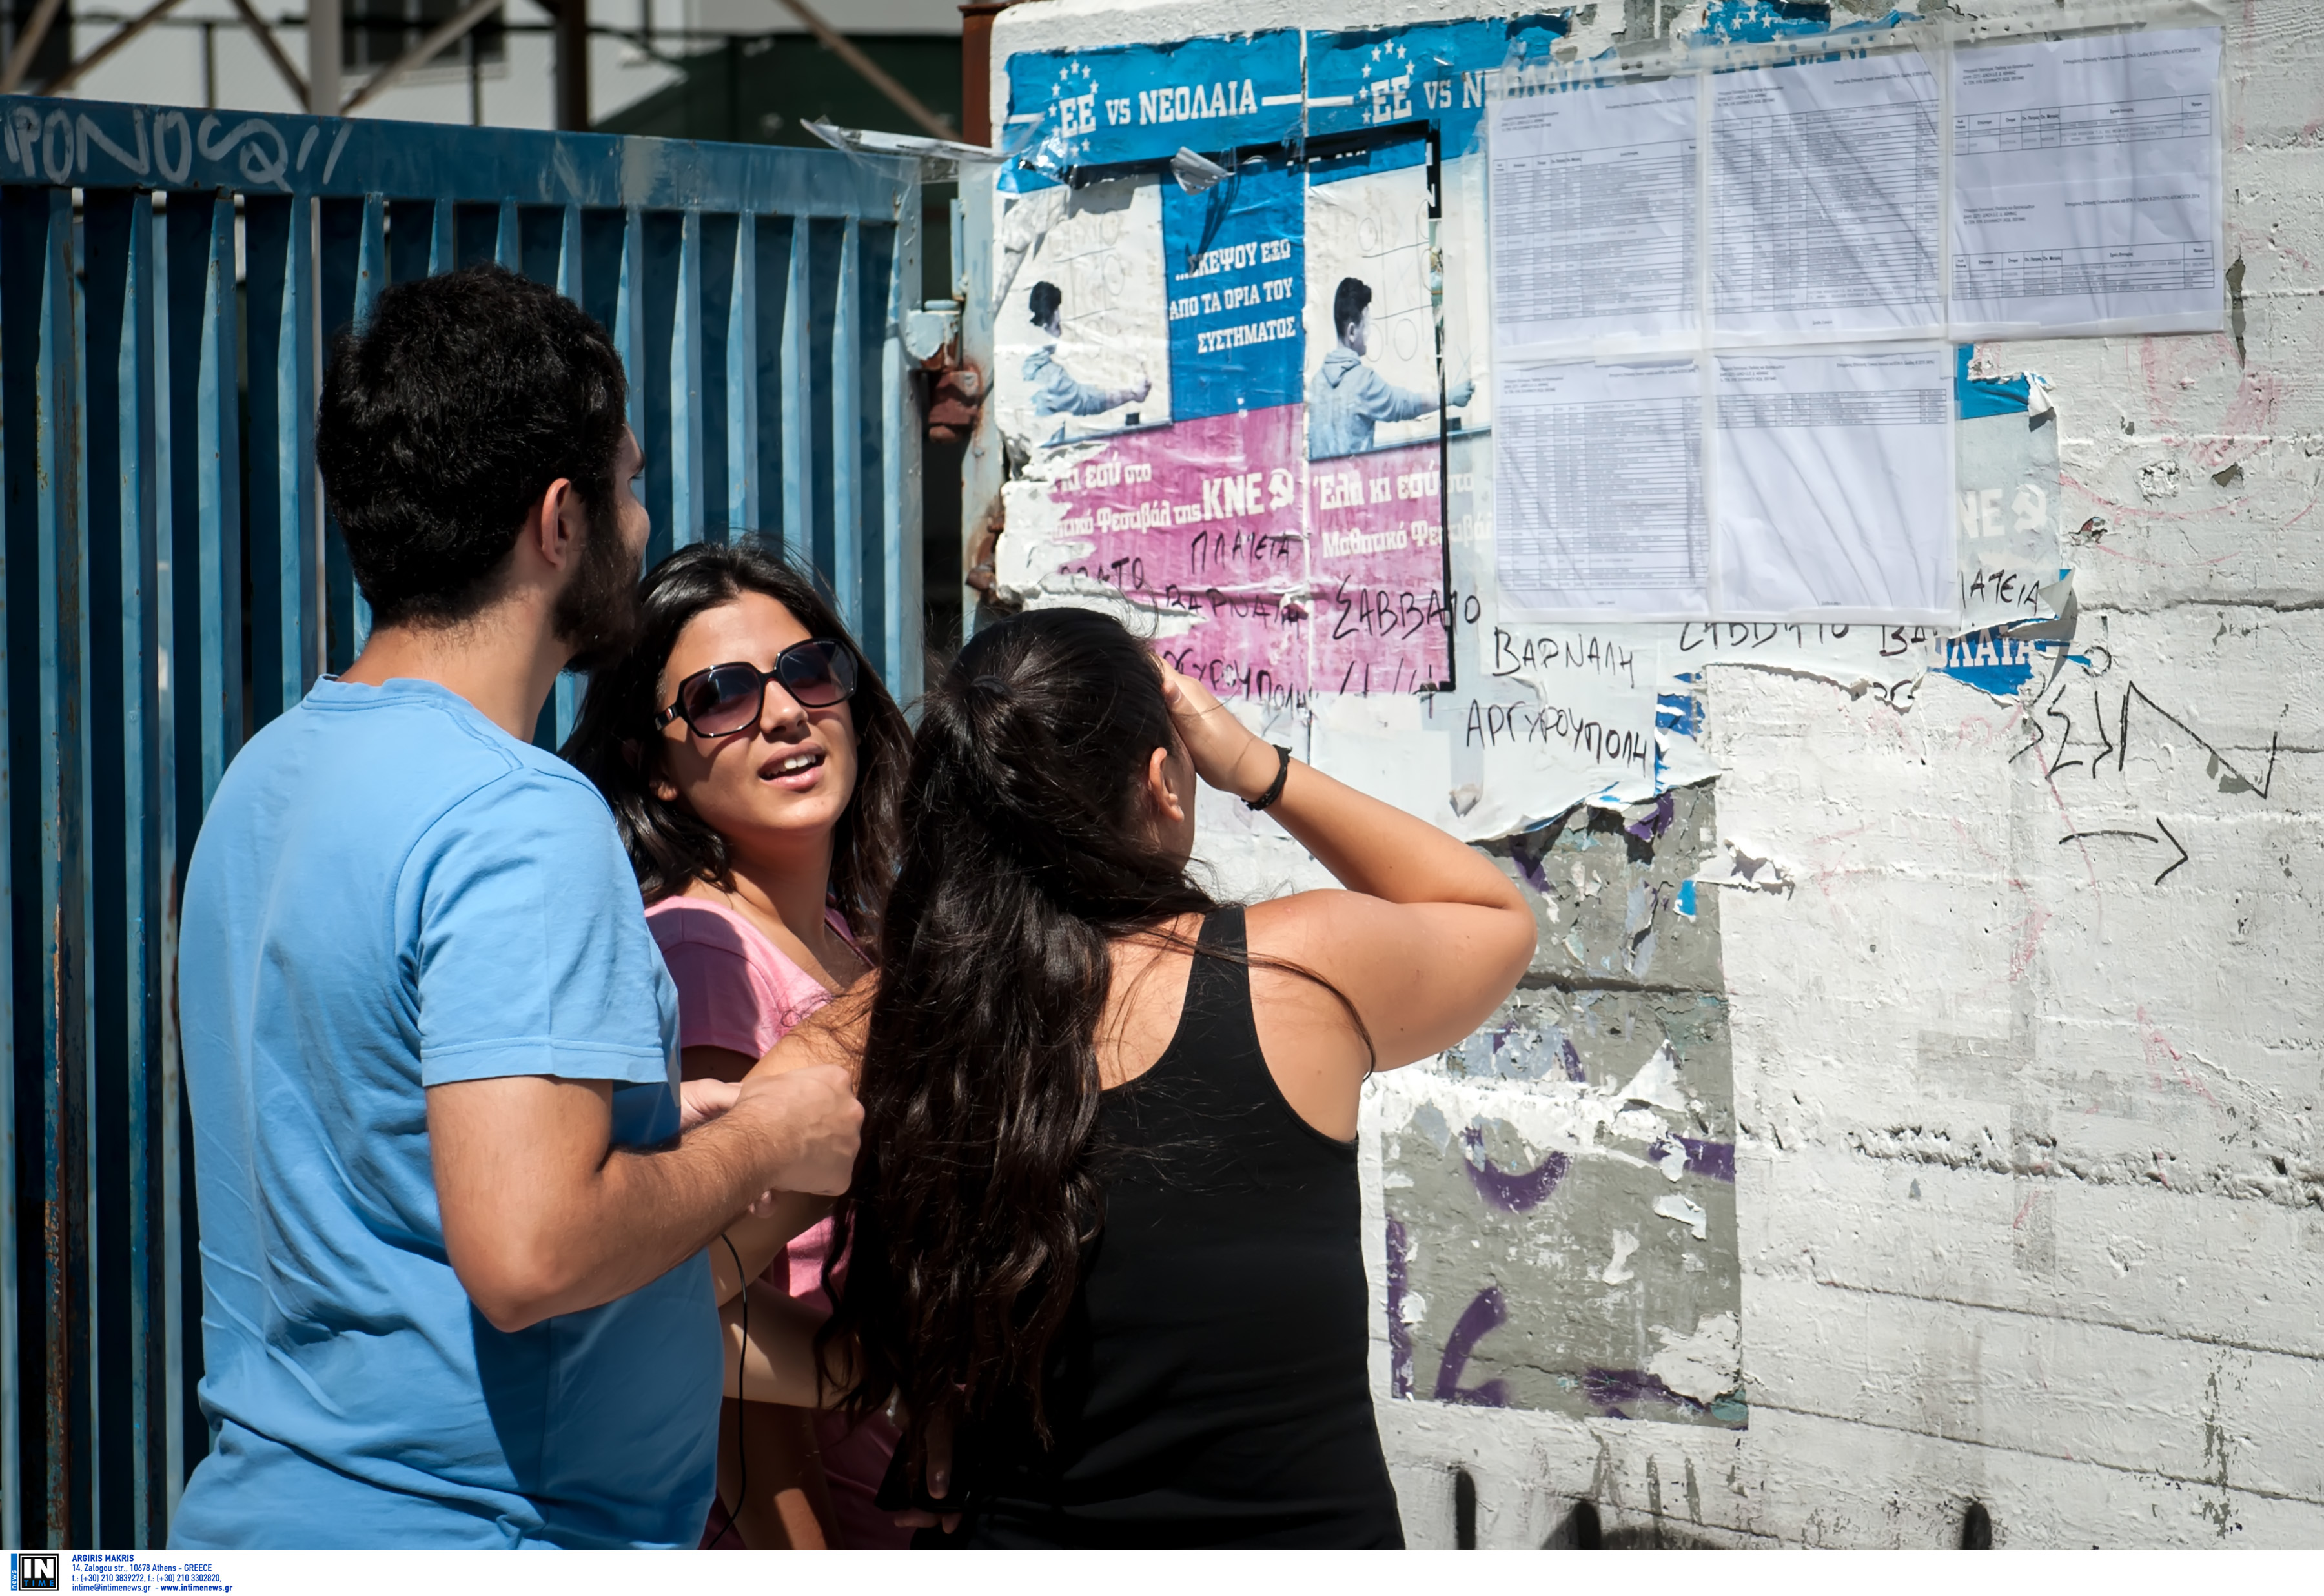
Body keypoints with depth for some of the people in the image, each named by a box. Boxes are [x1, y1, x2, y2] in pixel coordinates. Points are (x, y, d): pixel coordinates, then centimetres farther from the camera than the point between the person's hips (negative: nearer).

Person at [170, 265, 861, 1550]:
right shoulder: (522, 819, -20)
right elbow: (529, 1252, -29)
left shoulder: (266, 775, 9)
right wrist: (762, 1144, -12)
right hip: (481, 1537, -9)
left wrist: (656, 1119, 13)